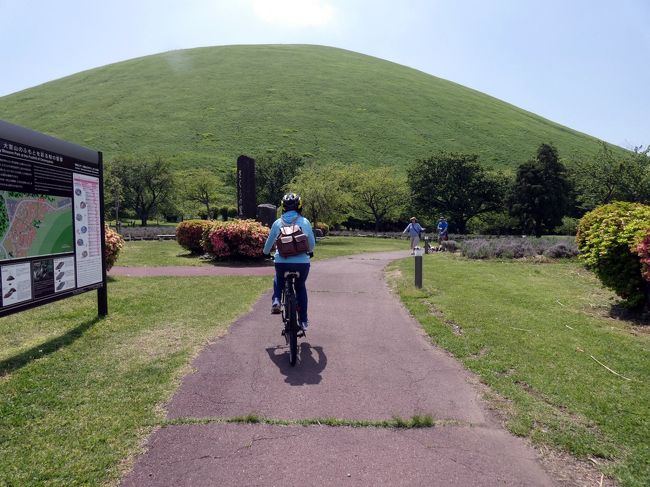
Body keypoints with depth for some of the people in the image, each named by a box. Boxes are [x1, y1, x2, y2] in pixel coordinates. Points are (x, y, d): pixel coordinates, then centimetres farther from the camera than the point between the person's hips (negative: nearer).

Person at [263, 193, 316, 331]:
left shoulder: (277, 223, 5)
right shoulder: (305, 222, 2)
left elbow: (269, 243, 16)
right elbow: (312, 244, 9)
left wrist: (266, 253, 38)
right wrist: (309, 251, 32)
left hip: (281, 263, 1)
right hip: (302, 263, 0)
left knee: (278, 278, 35)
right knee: (301, 287, 26)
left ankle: (276, 301, 12)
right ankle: (303, 321, 27)